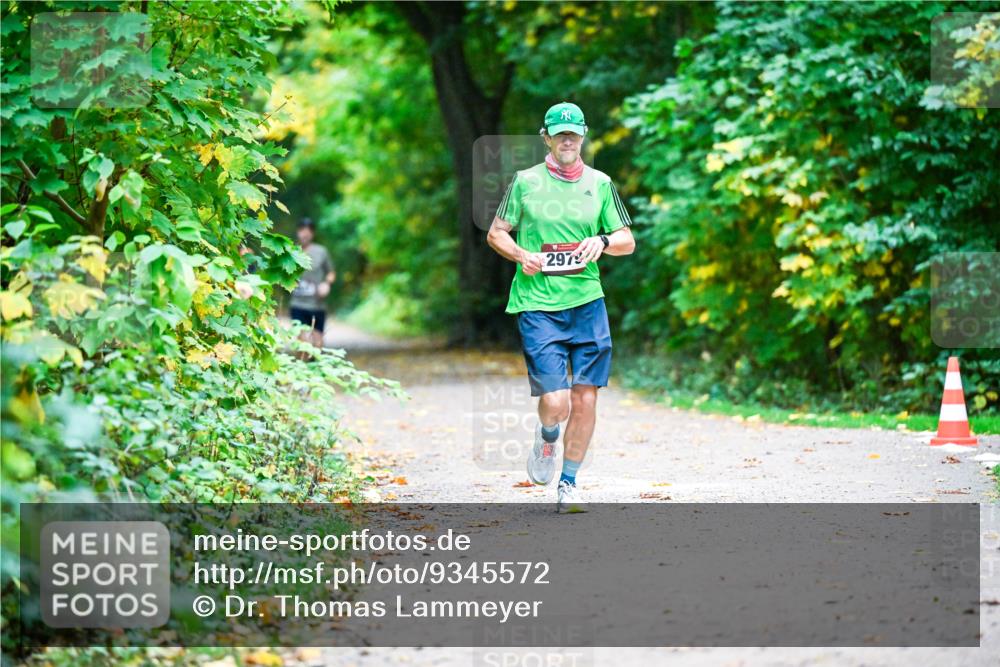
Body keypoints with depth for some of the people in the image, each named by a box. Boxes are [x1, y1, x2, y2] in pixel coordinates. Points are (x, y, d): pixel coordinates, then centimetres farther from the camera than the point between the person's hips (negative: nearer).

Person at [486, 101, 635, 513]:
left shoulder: (600, 184, 10)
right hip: (537, 305, -3)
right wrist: (522, 255, -9)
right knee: (555, 403, -12)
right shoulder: (525, 182, 4)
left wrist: (604, 241, -9)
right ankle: (547, 436, 25)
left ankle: (568, 484, 17)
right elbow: (495, 233, 10)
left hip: (587, 302, 3)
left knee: (585, 398, 0)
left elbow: (628, 242, 13)